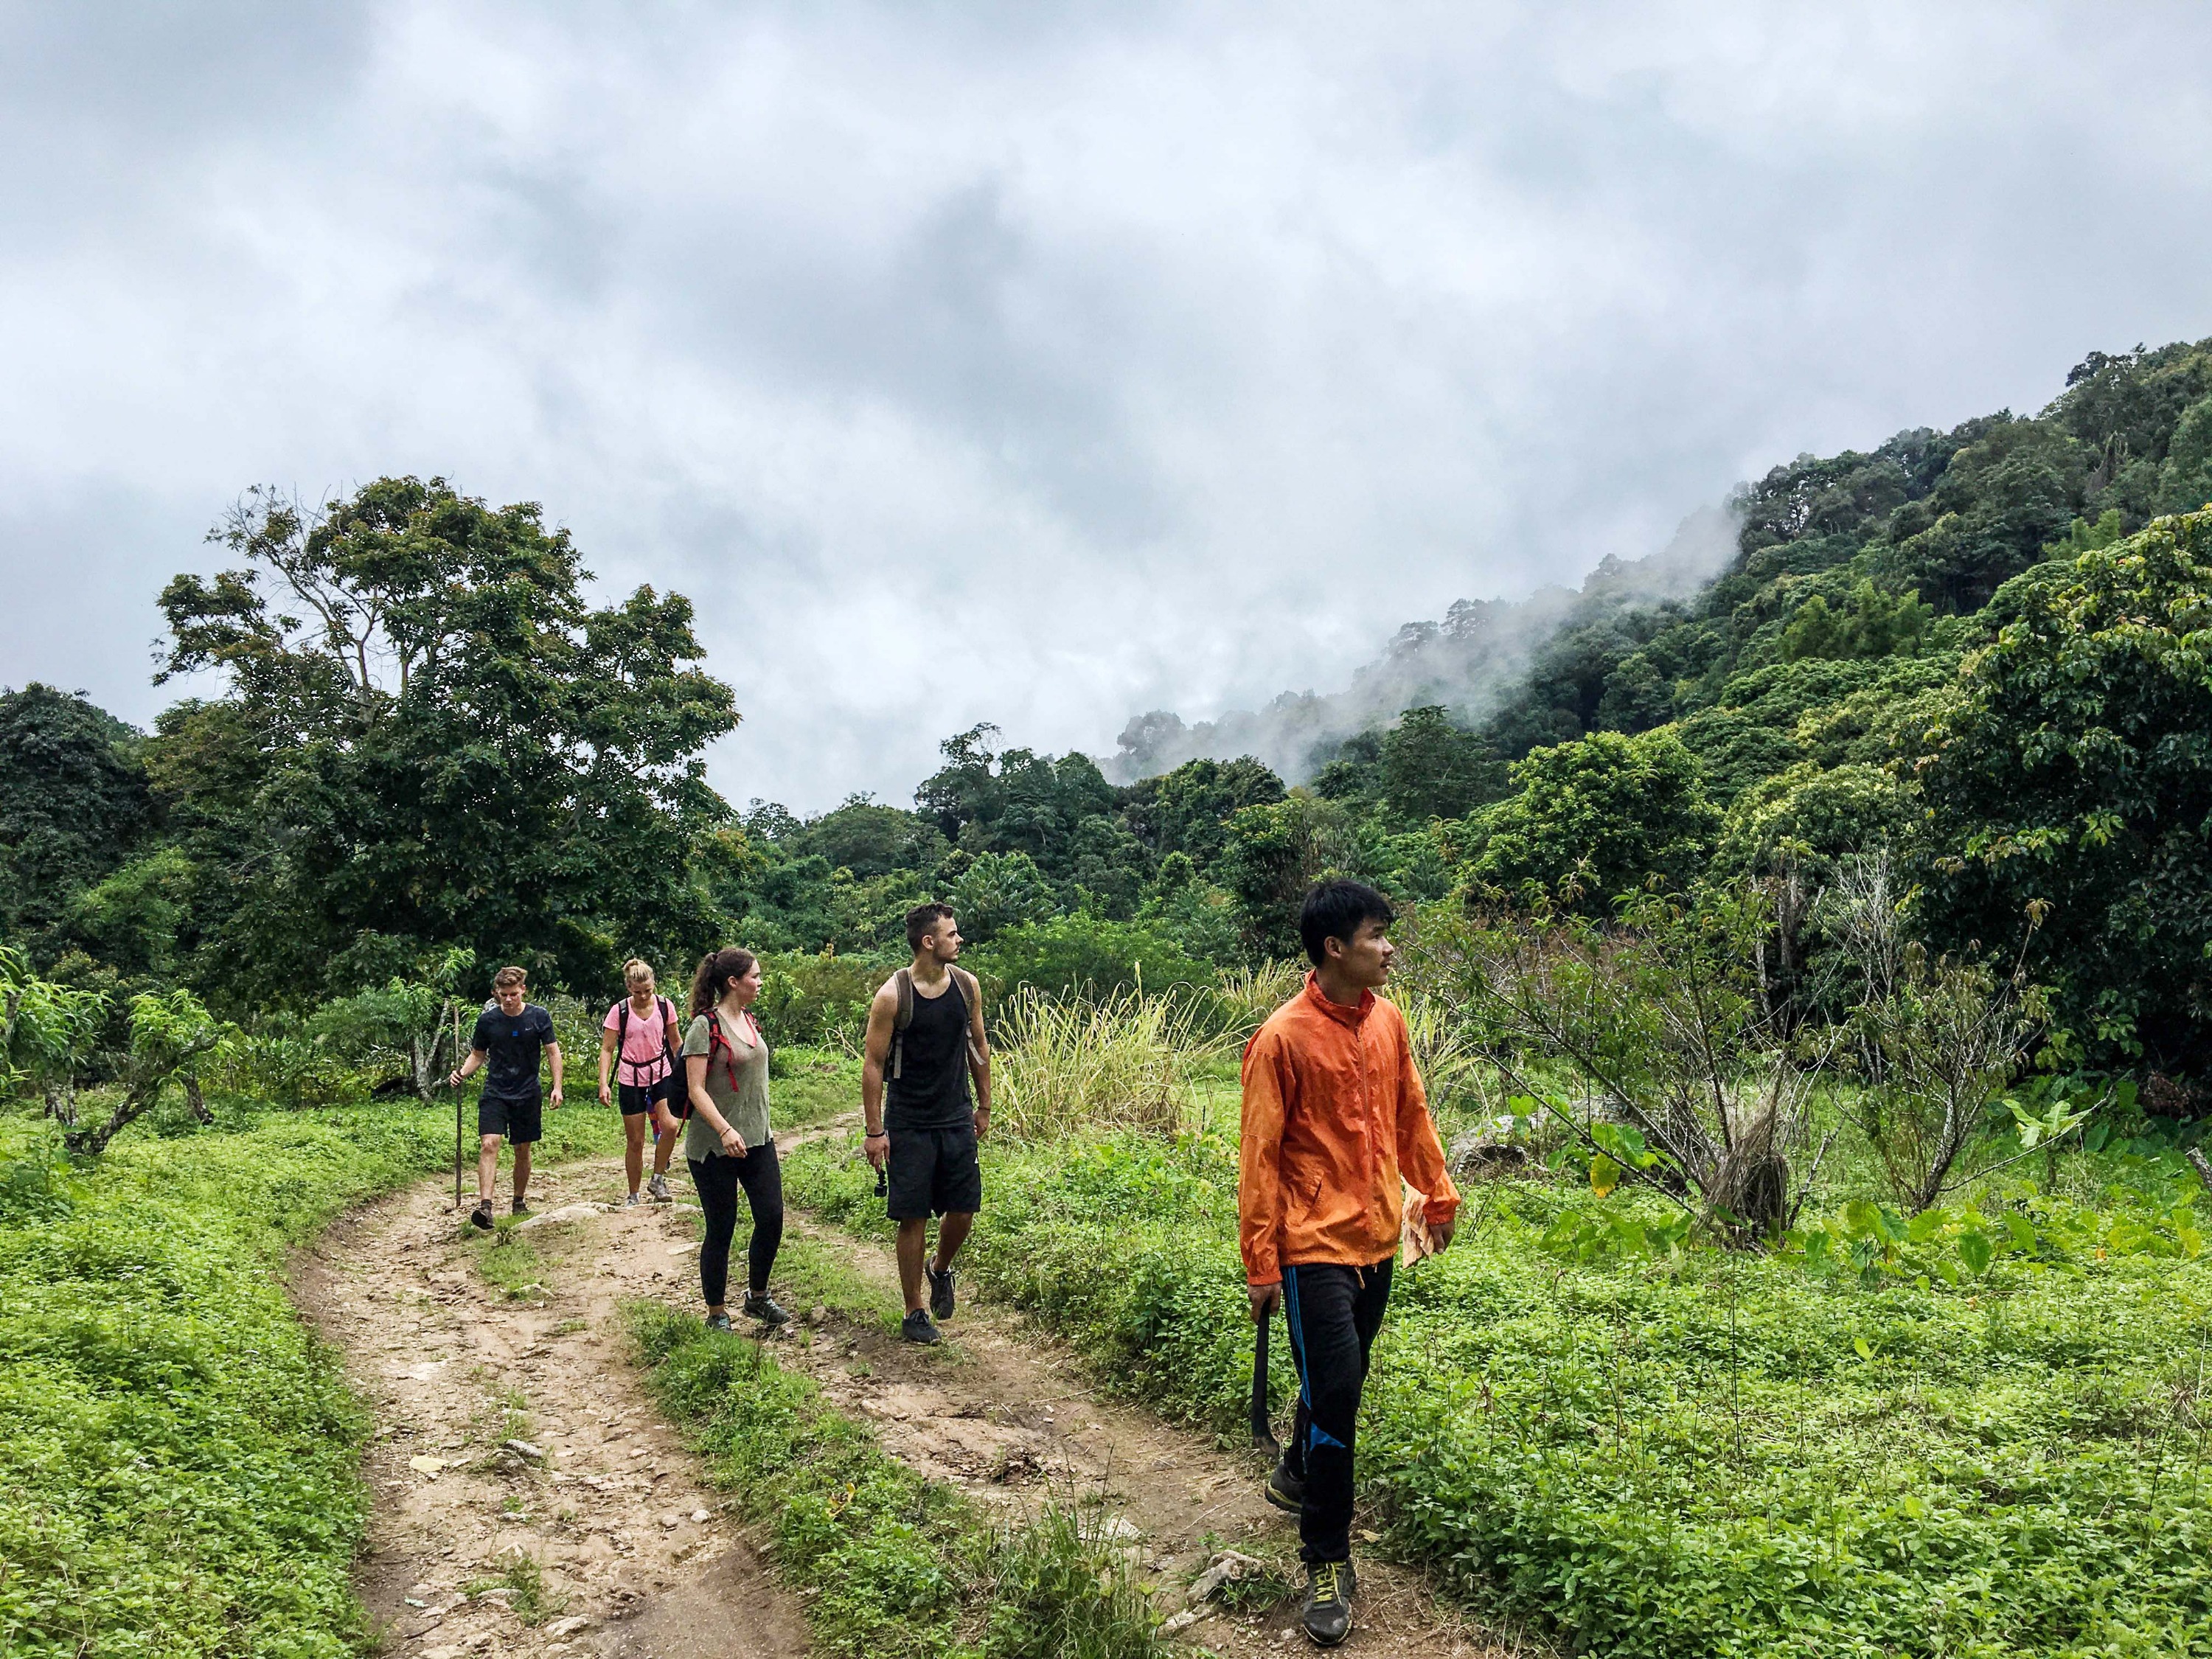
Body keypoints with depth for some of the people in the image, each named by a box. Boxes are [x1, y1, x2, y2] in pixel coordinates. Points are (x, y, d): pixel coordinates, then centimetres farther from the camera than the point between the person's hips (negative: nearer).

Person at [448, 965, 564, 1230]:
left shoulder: (539, 1017, -3)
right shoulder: (487, 1020, -1)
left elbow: (553, 1052, 3)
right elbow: (478, 1054, 11)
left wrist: (557, 1087, -4)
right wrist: (463, 1073, -8)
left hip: (527, 1095, 0)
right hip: (494, 1093, 0)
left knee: (523, 1150, 9)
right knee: (489, 1144, -18)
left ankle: (520, 1201, 27)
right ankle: (485, 1206, -24)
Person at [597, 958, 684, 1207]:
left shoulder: (665, 1006, -3)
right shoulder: (619, 1011, -8)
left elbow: (676, 1042, 9)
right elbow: (607, 1049, -6)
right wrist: (603, 1084, -15)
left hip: (662, 1074, 1)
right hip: (631, 1079, -1)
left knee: (670, 1126, -21)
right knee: (635, 1141, 4)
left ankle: (658, 1180, -2)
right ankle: (633, 1196, 18)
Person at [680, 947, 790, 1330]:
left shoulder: (750, 1021, 10)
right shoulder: (705, 1026, -13)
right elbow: (696, 1089, -17)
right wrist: (725, 1131, -28)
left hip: (758, 1140, 7)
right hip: (715, 1148, -7)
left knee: (772, 1218, 5)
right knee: (721, 1229, 2)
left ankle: (758, 1297, 25)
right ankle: (716, 1315, 16)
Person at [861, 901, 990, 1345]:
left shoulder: (966, 985, 0)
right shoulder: (892, 996, -14)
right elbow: (873, 1065, -9)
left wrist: (984, 1107, 15)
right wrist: (874, 1131, -10)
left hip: (957, 1120, 4)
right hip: (909, 1125, -4)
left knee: (963, 1209, 5)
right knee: (913, 1218, 2)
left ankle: (940, 1269, 36)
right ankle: (915, 1312, 16)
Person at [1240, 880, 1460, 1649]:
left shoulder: (1387, 1022, 3)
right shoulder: (1283, 1038, -16)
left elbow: (1412, 1115, 15)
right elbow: (1259, 1155, -13)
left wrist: (1437, 1194, 18)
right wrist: (1261, 1262, -12)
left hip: (1377, 1239, 7)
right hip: (1316, 1245, -6)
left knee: (1341, 1378, 19)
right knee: (1334, 1387, -7)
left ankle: (1296, 1476, 46)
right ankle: (1327, 1562, 6)